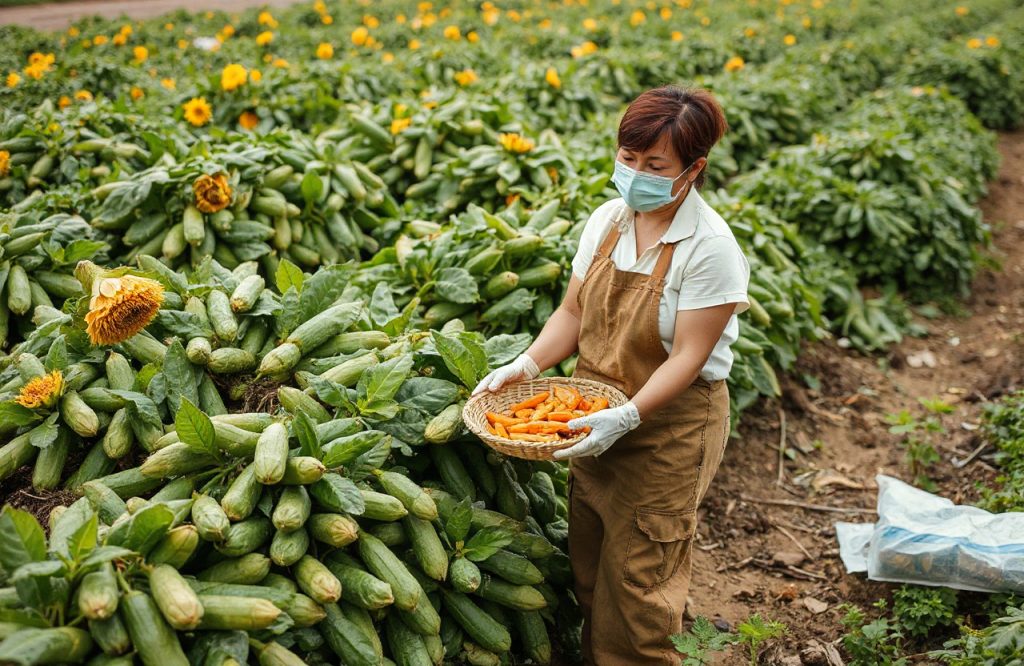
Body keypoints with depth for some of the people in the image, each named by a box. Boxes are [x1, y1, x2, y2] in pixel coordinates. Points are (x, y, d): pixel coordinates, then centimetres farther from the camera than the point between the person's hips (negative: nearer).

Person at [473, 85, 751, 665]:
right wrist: (526, 366, -10)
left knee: (636, 577, 5)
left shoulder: (710, 247, -17)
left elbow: (688, 357, -18)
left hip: (669, 426, -5)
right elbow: (573, 314, 5)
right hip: (594, 422, 6)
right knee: (588, 565, 17)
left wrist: (627, 416, -29)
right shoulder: (608, 219, 0)